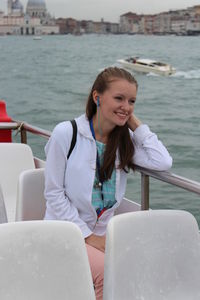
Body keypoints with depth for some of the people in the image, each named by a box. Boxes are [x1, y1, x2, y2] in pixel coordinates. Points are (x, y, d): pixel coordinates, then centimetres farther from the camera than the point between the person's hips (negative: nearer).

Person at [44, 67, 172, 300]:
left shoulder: (125, 139, 5)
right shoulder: (66, 133, -9)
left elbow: (163, 162, -12)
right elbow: (54, 193, -9)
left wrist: (135, 123, -5)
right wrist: (88, 235, -12)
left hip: (102, 232, 5)